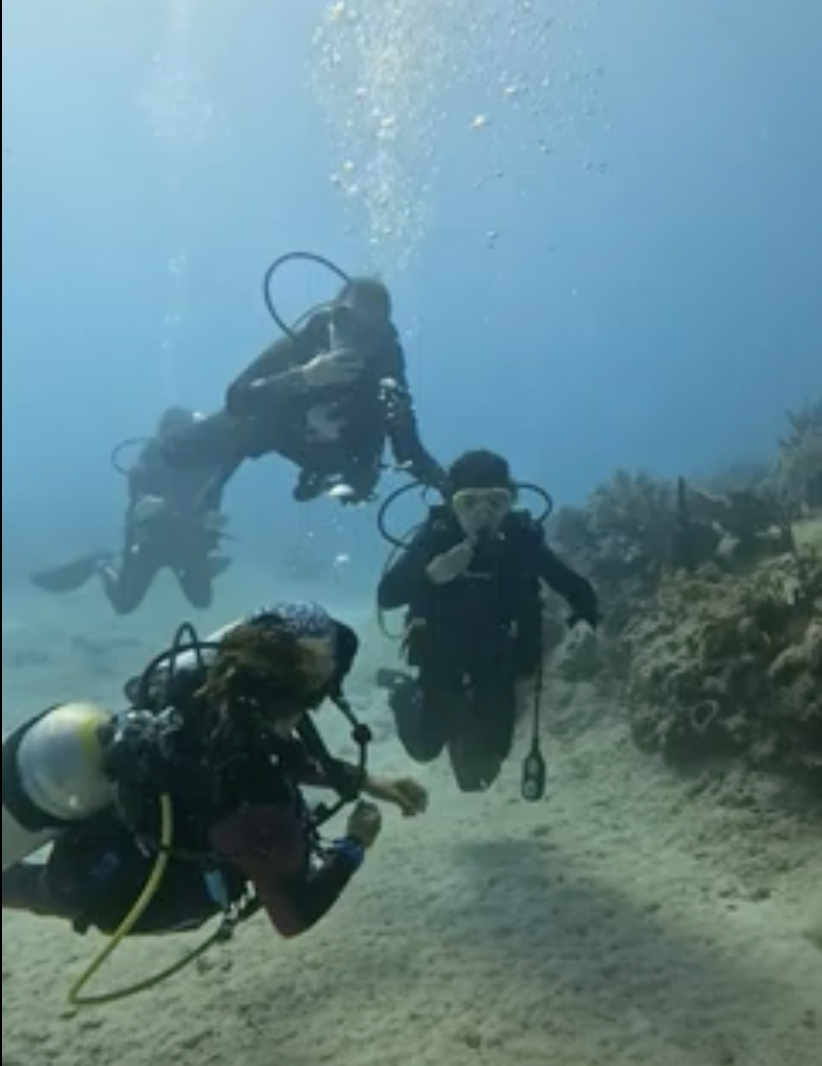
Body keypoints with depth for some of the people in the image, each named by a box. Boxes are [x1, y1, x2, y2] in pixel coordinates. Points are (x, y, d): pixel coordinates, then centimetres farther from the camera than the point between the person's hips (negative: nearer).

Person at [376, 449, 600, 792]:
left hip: (497, 662, 1)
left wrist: (584, 621, -35)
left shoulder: (523, 538, -20)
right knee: (424, 747, 10)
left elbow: (578, 589, -14)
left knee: (482, 768, 9)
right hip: (441, 658, -1)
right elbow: (385, 596, -30)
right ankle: (405, 692, 39)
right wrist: (431, 575, -47)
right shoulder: (436, 535, -24)